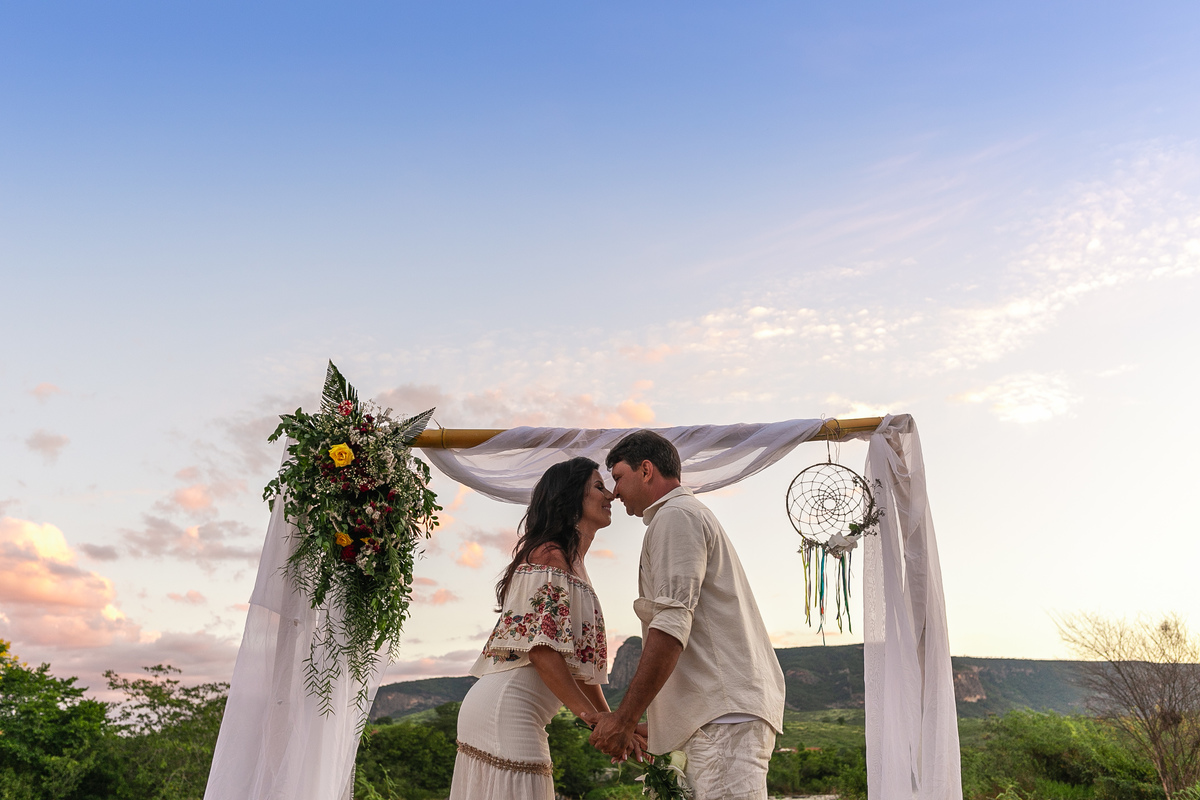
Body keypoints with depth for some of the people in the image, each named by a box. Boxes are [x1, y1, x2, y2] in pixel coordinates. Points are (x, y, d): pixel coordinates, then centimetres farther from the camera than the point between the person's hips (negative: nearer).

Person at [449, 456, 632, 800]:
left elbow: (581, 661, 19)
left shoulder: (572, 564, 18)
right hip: (505, 711, -10)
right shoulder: (550, 556, -11)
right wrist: (594, 718, -18)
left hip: (524, 719, 10)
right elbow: (541, 648, -20)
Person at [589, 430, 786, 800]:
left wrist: (624, 717, -15)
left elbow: (671, 625, -17)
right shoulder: (695, 515, 28)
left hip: (726, 713, -10)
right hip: (722, 712, 10)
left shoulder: (675, 517, -5)